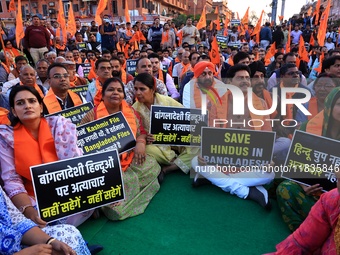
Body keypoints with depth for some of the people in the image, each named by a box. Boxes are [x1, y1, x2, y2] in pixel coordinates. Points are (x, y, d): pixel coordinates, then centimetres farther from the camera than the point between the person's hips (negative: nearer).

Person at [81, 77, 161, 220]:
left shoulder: (130, 111, 11)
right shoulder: (92, 115, -3)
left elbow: (141, 131, 14)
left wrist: (140, 143, -10)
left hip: (130, 156, 6)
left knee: (151, 166, -13)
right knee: (127, 180, -27)